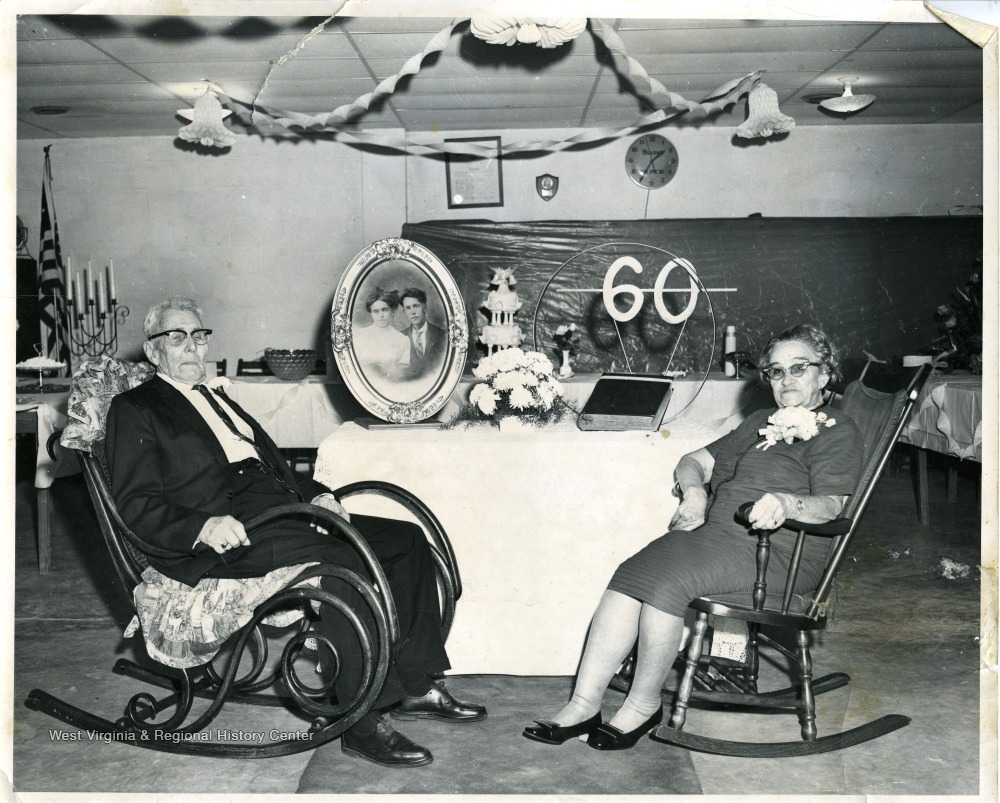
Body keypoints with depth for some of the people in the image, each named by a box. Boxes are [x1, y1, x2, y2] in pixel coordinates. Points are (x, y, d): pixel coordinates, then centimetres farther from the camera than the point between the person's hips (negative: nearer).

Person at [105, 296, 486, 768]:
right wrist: (203, 526, -23)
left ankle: (415, 687, -3)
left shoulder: (219, 401, 30)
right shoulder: (134, 409, 6)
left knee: (407, 539, -5)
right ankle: (363, 722, -26)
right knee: (340, 560, -32)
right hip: (227, 536, -8)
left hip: (281, 511, 8)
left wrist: (314, 494, 7)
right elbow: (135, 504, -6)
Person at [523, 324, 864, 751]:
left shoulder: (838, 432, 6)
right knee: (631, 575, -20)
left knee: (665, 578, -30)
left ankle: (644, 704, -14)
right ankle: (583, 704, -22)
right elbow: (694, 461, 28)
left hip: (774, 551, -7)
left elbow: (829, 504, -11)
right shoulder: (763, 423, 29)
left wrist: (786, 503, -33)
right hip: (716, 530, 7)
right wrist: (694, 492, 4)